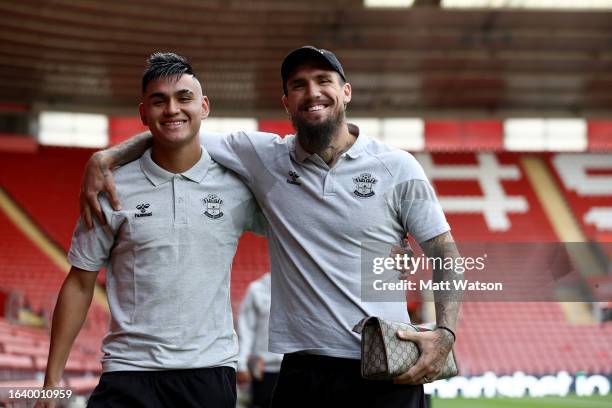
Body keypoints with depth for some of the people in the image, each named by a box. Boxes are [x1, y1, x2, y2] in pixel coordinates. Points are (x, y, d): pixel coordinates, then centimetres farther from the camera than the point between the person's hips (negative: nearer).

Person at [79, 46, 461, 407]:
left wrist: (445, 333, -11)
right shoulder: (265, 157, 5)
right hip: (304, 372, 2)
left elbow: (445, 255, 3)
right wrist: (104, 159, -5)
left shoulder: (399, 168, 1)